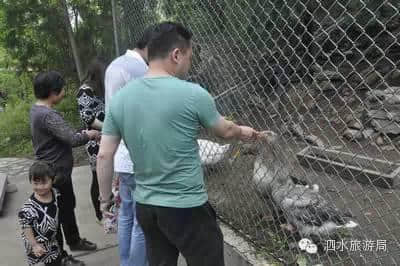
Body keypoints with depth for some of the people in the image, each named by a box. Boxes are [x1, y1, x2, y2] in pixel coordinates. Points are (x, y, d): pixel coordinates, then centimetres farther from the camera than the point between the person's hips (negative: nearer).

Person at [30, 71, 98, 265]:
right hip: (55, 173, -10)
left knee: (68, 207, 24)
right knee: (56, 213, 5)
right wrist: (89, 135, -12)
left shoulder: (37, 110, 6)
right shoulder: (48, 115, -26)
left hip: (57, 170, 10)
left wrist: (81, 134, 2)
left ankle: (74, 241, 43)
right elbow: (73, 139, -31)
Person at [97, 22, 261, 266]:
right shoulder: (192, 94, -15)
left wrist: (105, 200, 13)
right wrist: (243, 132, 23)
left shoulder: (120, 98, -2)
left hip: (145, 206, 6)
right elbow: (226, 131, 2)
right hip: (187, 207, -5)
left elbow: (104, 156, 1)